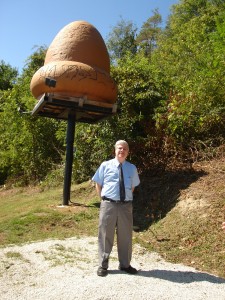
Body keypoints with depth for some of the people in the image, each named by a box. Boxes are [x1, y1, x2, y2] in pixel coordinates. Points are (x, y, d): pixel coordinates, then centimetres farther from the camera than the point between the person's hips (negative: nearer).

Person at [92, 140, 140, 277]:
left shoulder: (132, 168, 7)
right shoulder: (105, 165, 0)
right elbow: (98, 183, 8)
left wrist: (127, 198, 9)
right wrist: (103, 199, 3)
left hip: (126, 205, 3)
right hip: (109, 204, -2)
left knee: (125, 236, 13)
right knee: (106, 235, 6)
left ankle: (125, 265, 31)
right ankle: (103, 265, 23)